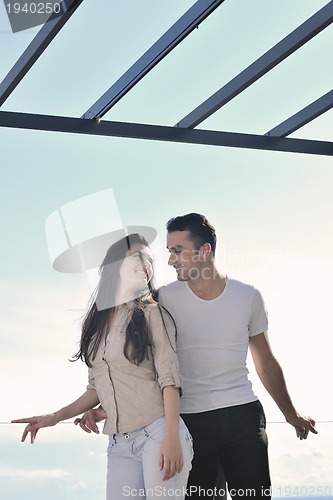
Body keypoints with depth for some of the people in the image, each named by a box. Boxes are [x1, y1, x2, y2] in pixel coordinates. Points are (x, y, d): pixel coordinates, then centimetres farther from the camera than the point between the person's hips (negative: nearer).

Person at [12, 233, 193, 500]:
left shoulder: (152, 314, 1)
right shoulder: (96, 322, 14)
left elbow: (169, 378, -7)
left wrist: (172, 438, -16)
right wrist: (55, 417, 11)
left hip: (157, 434, -4)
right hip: (119, 444, 4)